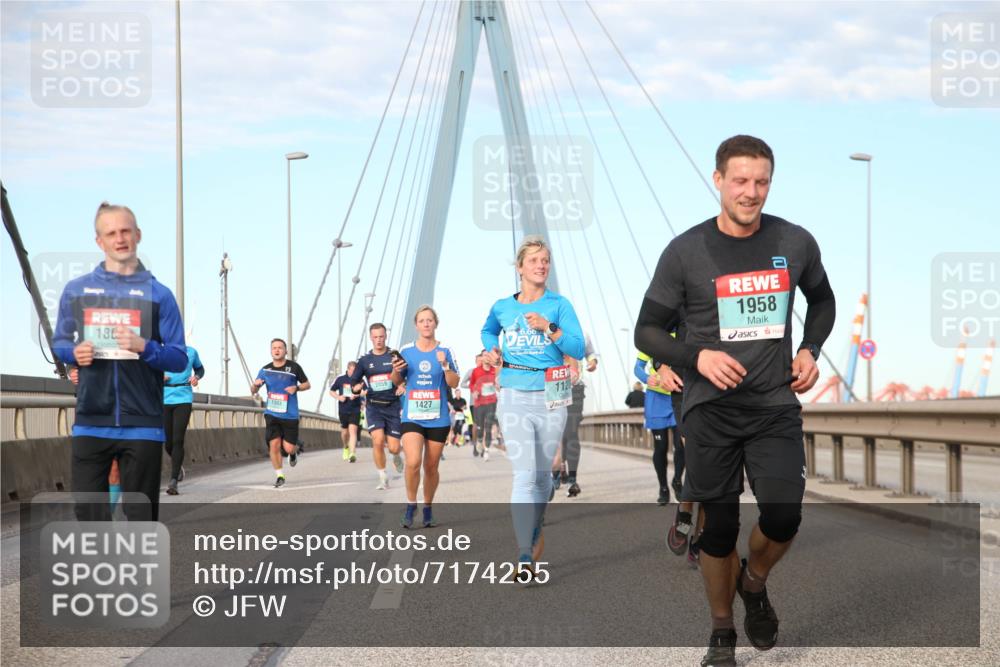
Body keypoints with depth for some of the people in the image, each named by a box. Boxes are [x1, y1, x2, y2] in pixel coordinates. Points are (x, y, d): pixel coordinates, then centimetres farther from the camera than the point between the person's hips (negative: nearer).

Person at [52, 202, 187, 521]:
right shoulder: (76, 290, 8)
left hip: (142, 423, -2)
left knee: (141, 513, 4)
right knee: (88, 510, 3)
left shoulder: (158, 294, 2)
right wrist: (74, 353, -7)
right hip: (90, 421, 2)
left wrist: (144, 347, -19)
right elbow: (59, 342, 16)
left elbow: (179, 359, 1)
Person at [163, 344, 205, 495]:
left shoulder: (191, 352, 6)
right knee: (168, 442, 4)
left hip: (183, 399, -1)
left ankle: (173, 481, -15)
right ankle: (179, 465, 37)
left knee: (178, 440, -13)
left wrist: (196, 377, 1)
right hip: (164, 399, 1)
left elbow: (199, 368, 23)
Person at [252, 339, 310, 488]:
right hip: (272, 414, 2)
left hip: (290, 415, -2)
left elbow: (307, 384, 6)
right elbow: (254, 391, 11)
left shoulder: (294, 367, -3)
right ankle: (279, 476, 8)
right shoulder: (265, 370, 4)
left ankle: (295, 451, 34)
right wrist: (256, 385, -12)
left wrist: (296, 388, -14)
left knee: (288, 448, -4)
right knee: (274, 445, -8)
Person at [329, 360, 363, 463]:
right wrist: (338, 397, -7)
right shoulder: (340, 379, 3)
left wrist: (357, 395, -27)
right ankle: (346, 448, 43)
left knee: (353, 430, -16)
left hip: (355, 409, -2)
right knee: (344, 432, 12)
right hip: (343, 410, 2)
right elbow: (332, 391, 12)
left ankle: (352, 454, -23)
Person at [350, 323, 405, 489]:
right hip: (373, 406, 1)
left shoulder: (394, 355, 0)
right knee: (378, 441, -19)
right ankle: (383, 478, -3)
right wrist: (356, 387, -11)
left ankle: (396, 456, 36)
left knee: (393, 447, -3)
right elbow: (354, 380, 12)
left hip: (393, 406, -1)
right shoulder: (365, 360, 6)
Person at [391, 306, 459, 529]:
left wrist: (445, 365, -19)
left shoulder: (445, 351, 0)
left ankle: (428, 508, 26)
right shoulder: (406, 351, 2)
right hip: (412, 417, 0)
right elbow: (397, 381, 12)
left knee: (431, 467, 8)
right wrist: (396, 371, -9)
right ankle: (410, 505, 3)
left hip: (438, 418, 1)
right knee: (413, 462, -17)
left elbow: (454, 384, -2)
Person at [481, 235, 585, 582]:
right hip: (514, 398, 0)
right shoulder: (502, 307, 7)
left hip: (550, 399, 0)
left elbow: (578, 349, -9)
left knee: (542, 473, 10)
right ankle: (524, 558, -14)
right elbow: (488, 331, 29)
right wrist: (491, 349, 9)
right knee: (524, 474, -11)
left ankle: (535, 531, 36)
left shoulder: (559, 305, -1)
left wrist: (549, 328, -21)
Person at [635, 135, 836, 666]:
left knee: (783, 518, -13)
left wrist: (809, 349, 3)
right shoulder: (685, 252, -7)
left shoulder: (796, 243, 0)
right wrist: (697, 357, -18)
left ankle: (754, 581, 21)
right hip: (711, 410, -1)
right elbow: (648, 331, 0)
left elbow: (822, 300, 21)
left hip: (776, 407, 1)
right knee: (719, 529, 4)